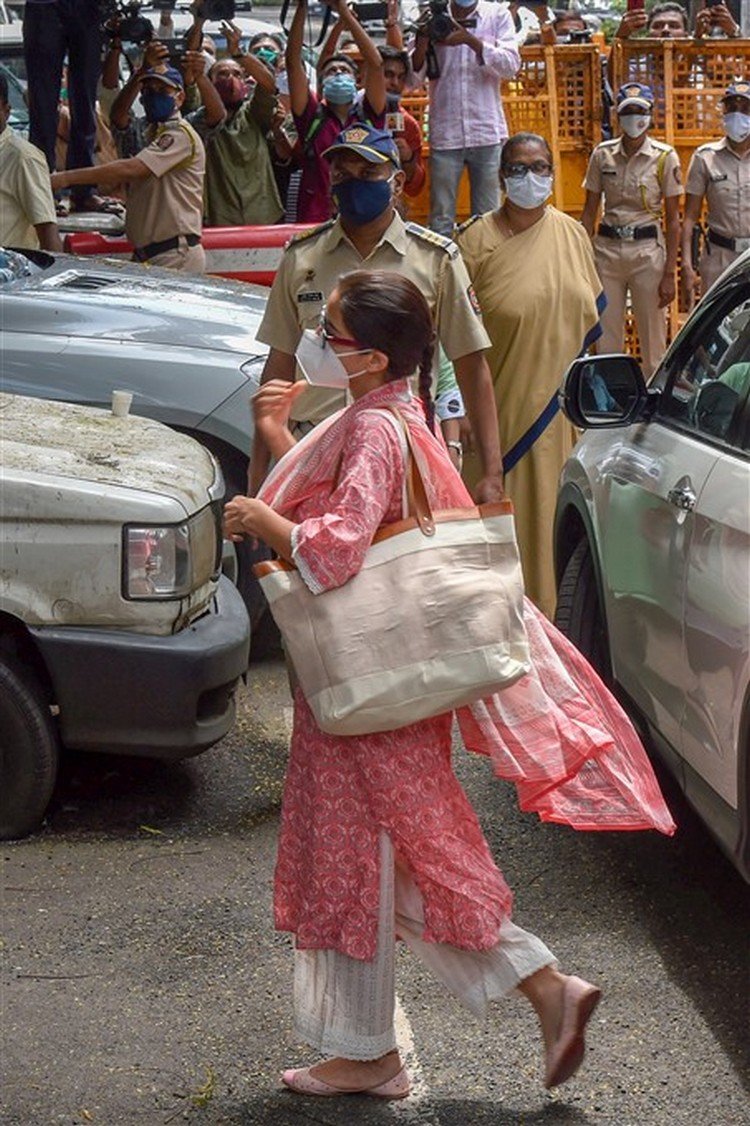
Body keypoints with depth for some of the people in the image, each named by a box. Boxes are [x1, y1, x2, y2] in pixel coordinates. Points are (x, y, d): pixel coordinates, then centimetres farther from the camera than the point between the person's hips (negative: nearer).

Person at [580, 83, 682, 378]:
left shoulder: (665, 157, -2)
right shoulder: (602, 154, 5)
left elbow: (673, 219, -1)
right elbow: (589, 212, 10)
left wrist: (669, 273, -6)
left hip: (647, 250, -2)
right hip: (607, 248, 2)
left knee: (653, 339, 0)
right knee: (606, 339, 3)